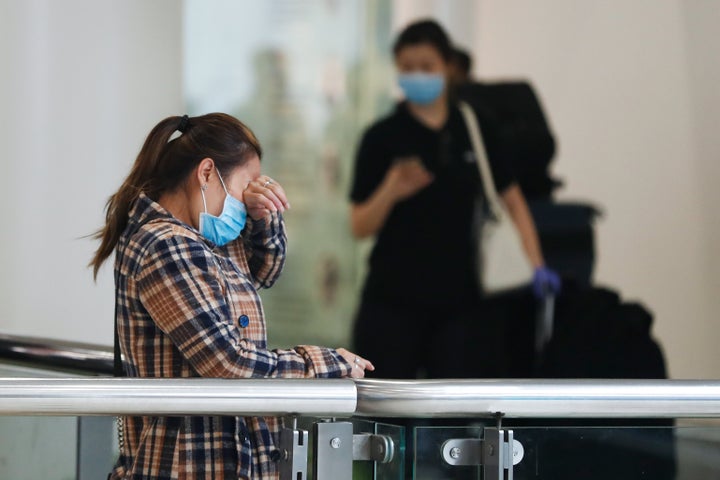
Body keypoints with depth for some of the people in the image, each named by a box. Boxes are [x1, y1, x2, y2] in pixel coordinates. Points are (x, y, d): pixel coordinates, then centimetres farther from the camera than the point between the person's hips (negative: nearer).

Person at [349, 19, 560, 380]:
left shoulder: (476, 130, 5)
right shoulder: (382, 138, -3)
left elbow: (513, 201, 9)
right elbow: (360, 227, -4)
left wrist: (537, 265, -4)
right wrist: (390, 192, -23)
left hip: (459, 298, 2)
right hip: (393, 300, -2)